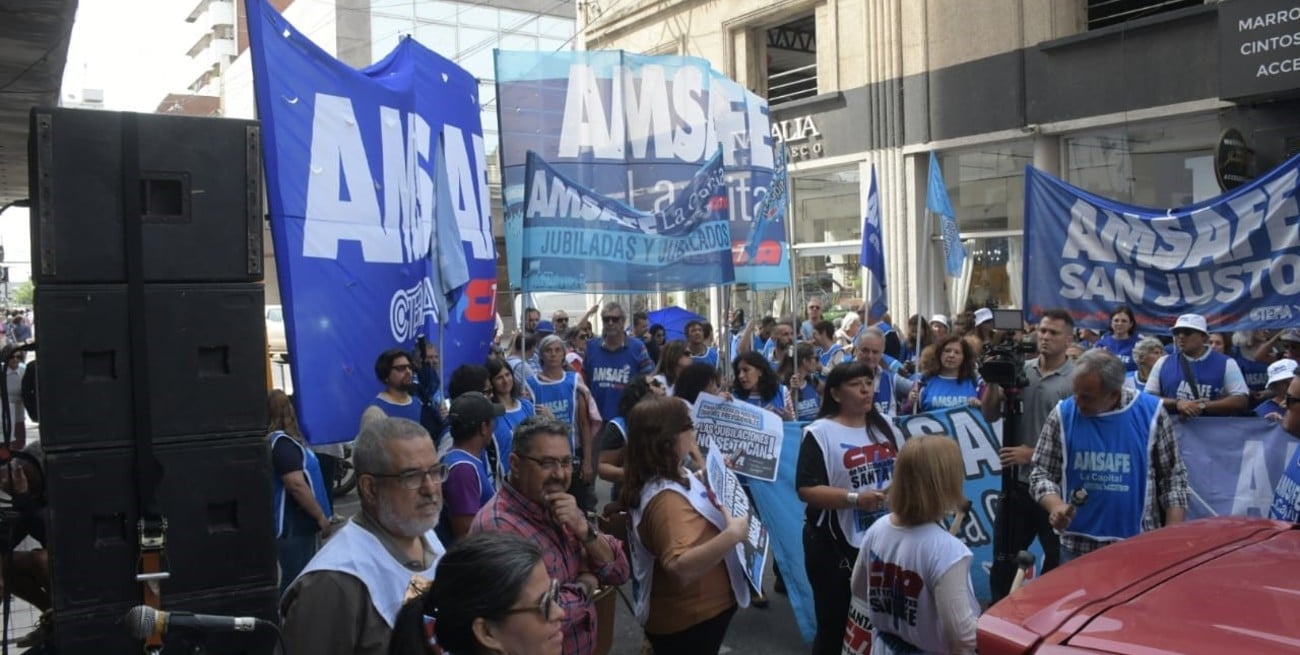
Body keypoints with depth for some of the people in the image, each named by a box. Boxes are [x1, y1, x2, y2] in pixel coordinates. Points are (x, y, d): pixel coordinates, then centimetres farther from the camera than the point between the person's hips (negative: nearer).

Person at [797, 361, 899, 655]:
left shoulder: (884, 425, 9)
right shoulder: (820, 432, -11)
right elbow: (806, 490, -17)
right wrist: (854, 498, -24)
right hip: (835, 545, -5)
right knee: (834, 625, 5)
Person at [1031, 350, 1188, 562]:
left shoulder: (1151, 412, -5)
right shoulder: (1063, 415, -4)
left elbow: (1173, 477, 2)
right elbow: (1041, 472, 1)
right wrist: (1056, 506, -19)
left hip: (1140, 546, -1)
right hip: (1078, 546, 1)